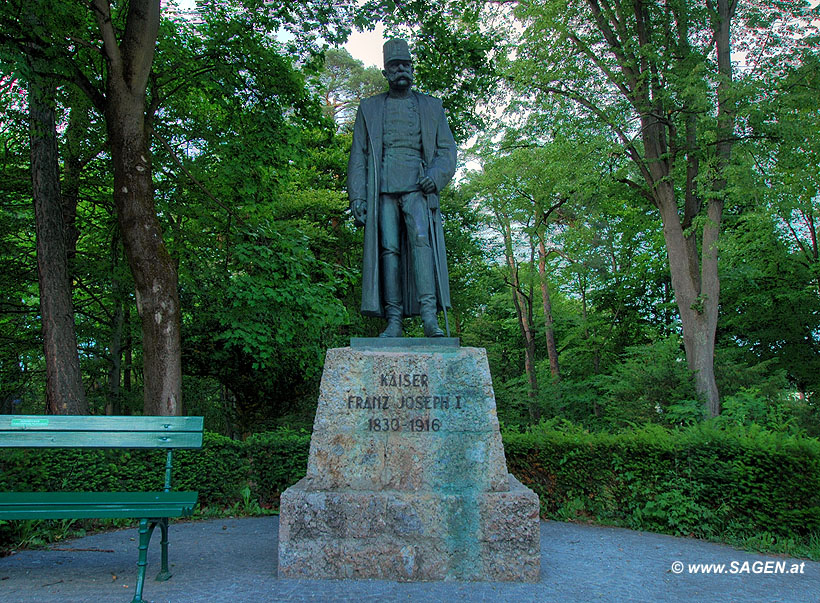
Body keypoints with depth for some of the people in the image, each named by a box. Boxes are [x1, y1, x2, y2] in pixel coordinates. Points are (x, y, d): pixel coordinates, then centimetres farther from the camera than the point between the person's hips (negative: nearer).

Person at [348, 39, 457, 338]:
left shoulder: (431, 106, 20)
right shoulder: (369, 108, 20)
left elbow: (447, 150, 15)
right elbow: (358, 156, 14)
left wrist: (436, 174, -7)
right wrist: (357, 196, 1)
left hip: (417, 188, -1)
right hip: (383, 189, 1)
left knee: (421, 238, -22)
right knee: (388, 248, -9)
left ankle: (429, 316, -29)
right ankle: (394, 321, -11)